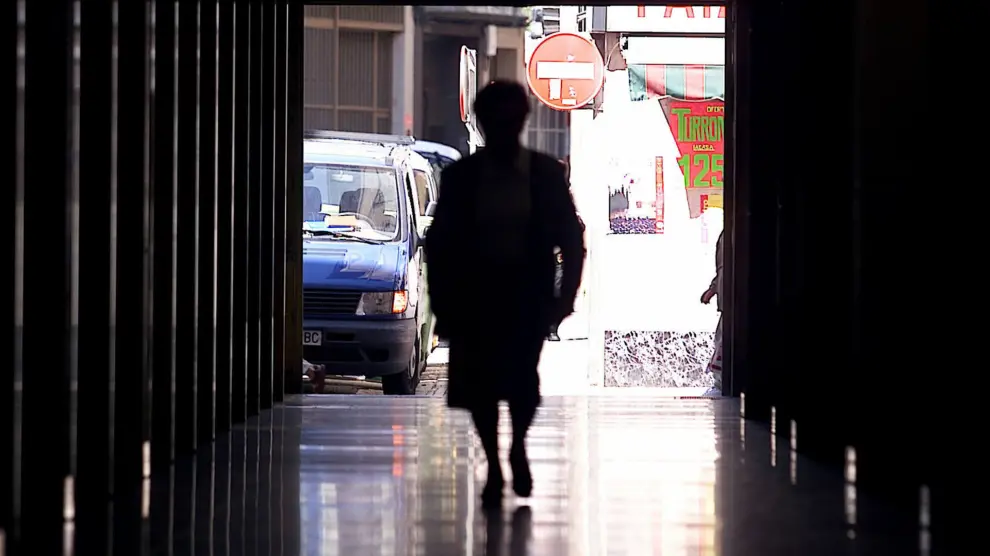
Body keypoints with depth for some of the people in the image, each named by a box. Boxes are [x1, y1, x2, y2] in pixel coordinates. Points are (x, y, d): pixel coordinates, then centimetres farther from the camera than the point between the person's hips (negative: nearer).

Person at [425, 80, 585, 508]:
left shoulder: (546, 174, 1)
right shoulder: (460, 176, 1)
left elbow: (571, 237, 5)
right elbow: (439, 242, 4)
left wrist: (566, 293, -3)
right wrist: (443, 303, -1)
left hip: (527, 293, -1)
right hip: (475, 293, 1)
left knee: (521, 375, -15)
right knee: (479, 381, 1)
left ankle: (518, 447, 14)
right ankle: (494, 465, 20)